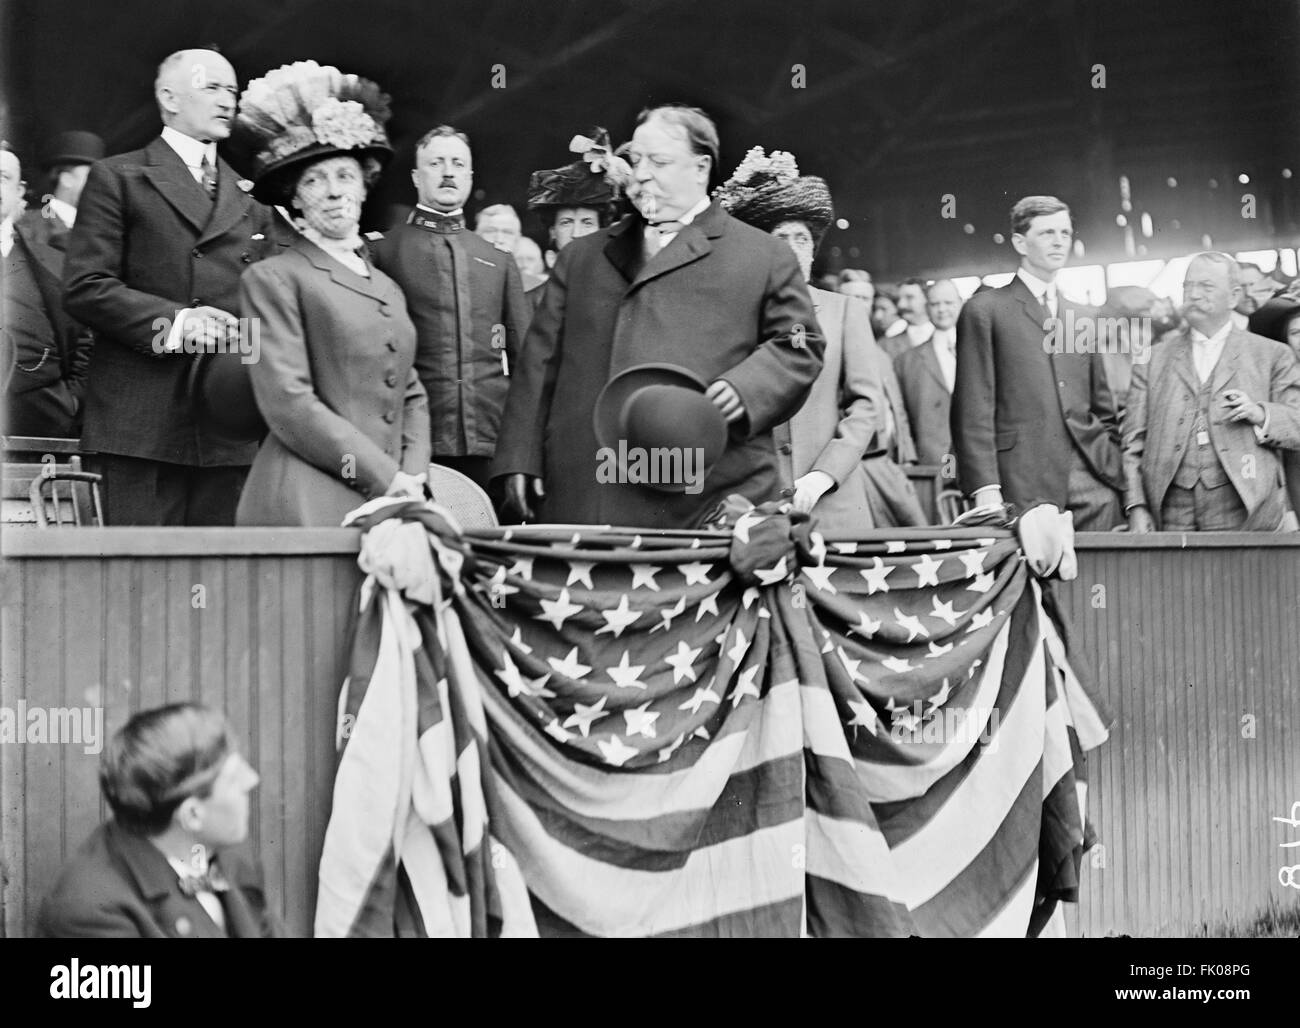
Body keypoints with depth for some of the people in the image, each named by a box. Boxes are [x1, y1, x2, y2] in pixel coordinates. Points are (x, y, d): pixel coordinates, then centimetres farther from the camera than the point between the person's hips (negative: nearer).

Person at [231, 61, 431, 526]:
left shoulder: (388, 289, 20)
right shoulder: (272, 279, 0)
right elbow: (288, 404, -9)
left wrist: (413, 478, 2)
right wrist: (387, 479, -11)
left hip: (392, 504, 5)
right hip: (308, 505, -5)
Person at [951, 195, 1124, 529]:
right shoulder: (985, 311, 4)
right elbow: (973, 410, -3)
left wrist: (1116, 474, 10)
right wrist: (985, 489, -12)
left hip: (1093, 483, 4)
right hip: (1023, 487, -4)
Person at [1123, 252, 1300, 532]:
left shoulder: (1272, 355, 12)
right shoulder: (1153, 360, 15)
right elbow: (1134, 442, 10)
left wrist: (1261, 415, -11)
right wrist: (1136, 505, -1)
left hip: (1241, 509, -1)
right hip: (1173, 507, 1)